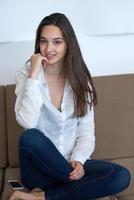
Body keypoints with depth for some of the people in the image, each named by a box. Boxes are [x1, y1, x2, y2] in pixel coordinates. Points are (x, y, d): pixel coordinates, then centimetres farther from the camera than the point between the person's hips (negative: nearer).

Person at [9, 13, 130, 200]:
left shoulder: (80, 78, 1)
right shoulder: (26, 75, -6)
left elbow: (86, 129, 0)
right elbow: (27, 122, -23)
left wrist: (78, 160, -17)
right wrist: (34, 75, -22)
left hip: (70, 163, 3)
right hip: (39, 168, -2)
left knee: (122, 176, -22)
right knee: (30, 137, -35)